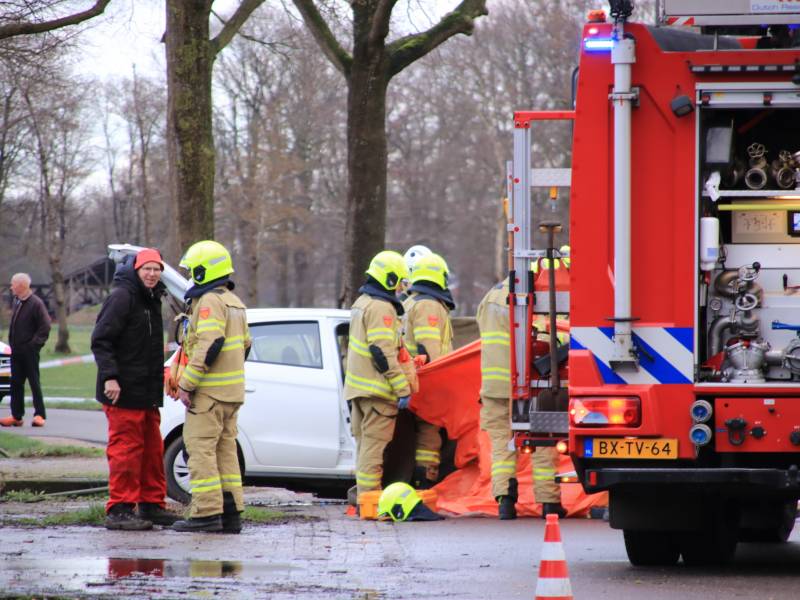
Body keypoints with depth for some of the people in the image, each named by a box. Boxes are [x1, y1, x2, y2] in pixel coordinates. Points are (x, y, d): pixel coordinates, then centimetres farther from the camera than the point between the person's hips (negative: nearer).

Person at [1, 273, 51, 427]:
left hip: (29, 351, -7)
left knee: (34, 382, -2)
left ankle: (40, 415, 3)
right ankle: (16, 416, 12)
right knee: (16, 383, 8)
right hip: (16, 351, 7)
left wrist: (34, 343, -15)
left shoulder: (35, 303, -13)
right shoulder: (17, 302, 10)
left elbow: (45, 326, -14)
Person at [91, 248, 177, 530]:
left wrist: (160, 375, 22)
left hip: (147, 391, 9)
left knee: (153, 448, 12)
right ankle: (119, 509, -6)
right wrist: (109, 377, -24)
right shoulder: (122, 297, -12)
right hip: (123, 391, -9)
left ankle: (152, 504, 20)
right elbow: (101, 340, -17)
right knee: (126, 448, -9)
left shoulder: (152, 299, 17)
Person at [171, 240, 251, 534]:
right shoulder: (234, 303, 17)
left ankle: (207, 512, -11)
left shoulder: (210, 302, -14)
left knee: (201, 448, -7)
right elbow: (244, 345, 22)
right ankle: (231, 513, 11)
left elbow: (209, 346, -24)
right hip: (232, 391, 10)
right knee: (225, 449, 11)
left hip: (210, 390, -10)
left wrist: (187, 383, -21)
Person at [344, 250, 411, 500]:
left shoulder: (361, 303, 18)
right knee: (374, 444, -8)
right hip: (377, 389, -10)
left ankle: (363, 496, 18)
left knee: (365, 443, 14)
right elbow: (383, 353, -20)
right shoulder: (381, 308, -14)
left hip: (358, 384, 10)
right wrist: (402, 388, -19)